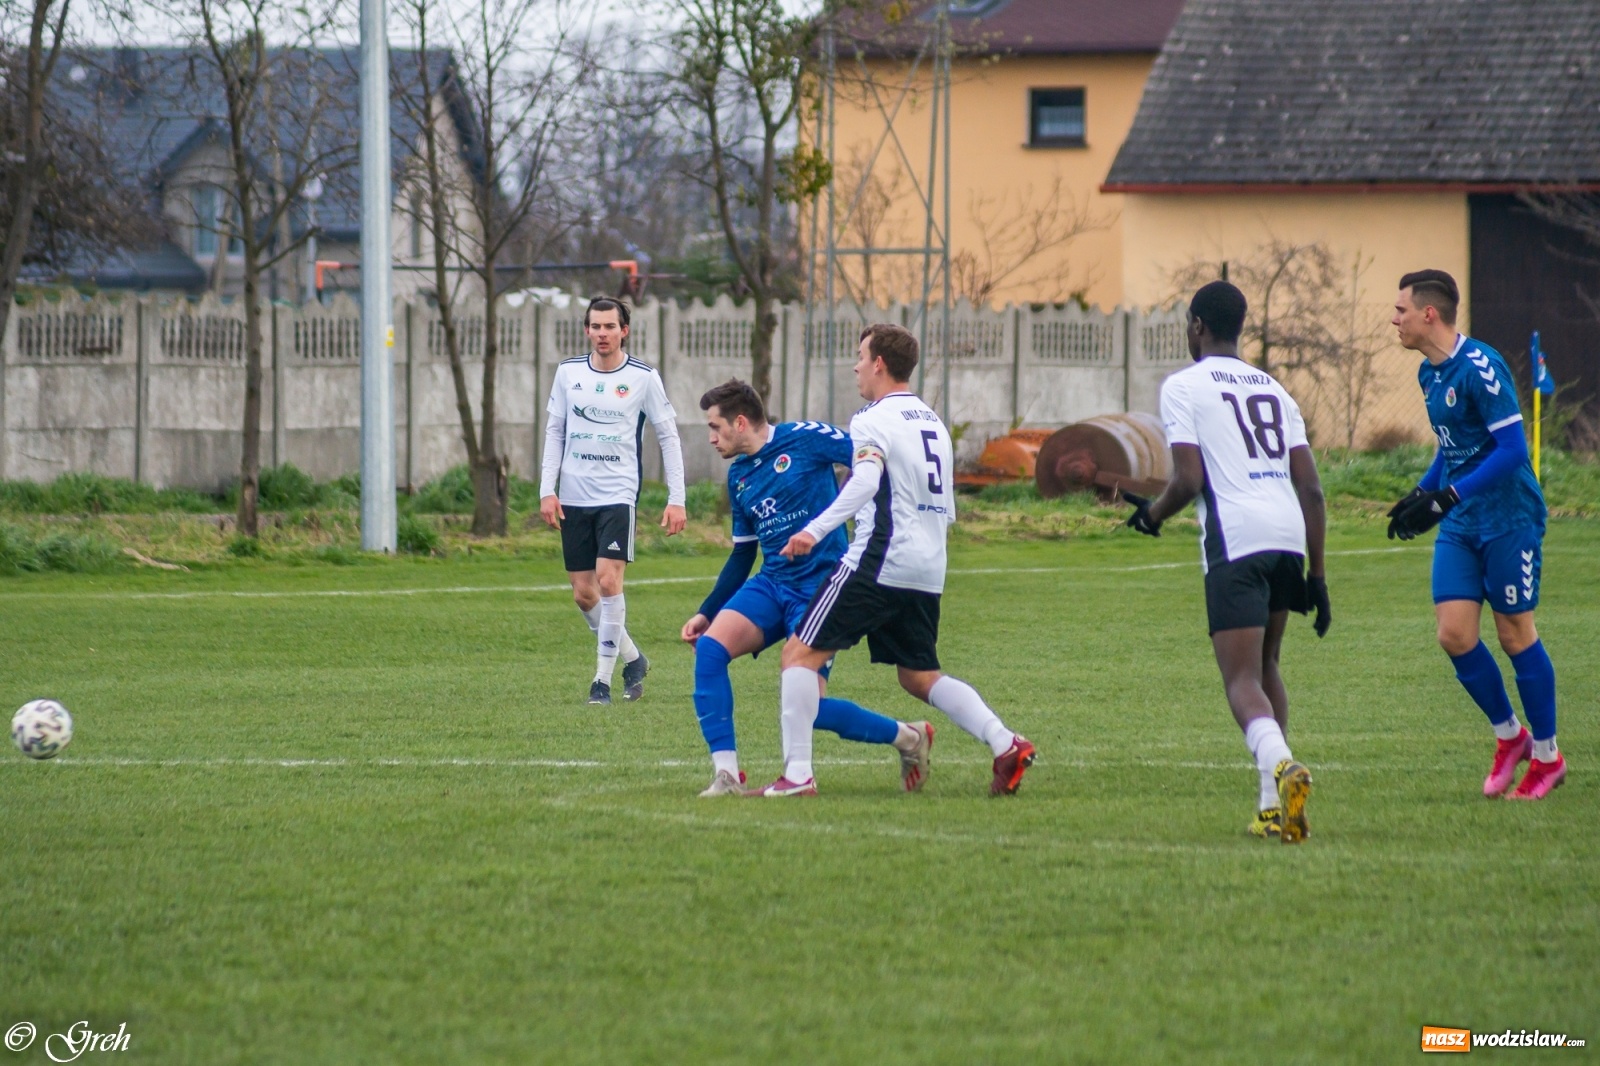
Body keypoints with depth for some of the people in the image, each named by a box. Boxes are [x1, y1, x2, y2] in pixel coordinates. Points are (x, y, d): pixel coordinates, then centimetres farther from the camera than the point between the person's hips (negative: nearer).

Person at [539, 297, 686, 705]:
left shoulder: (643, 377, -2)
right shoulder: (568, 373, 6)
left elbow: (668, 436, 3)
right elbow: (554, 431, 12)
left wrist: (676, 499, -2)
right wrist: (547, 489, 3)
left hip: (618, 495, -4)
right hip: (574, 499, 4)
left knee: (608, 580, -18)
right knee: (583, 593, 4)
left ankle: (603, 678, -10)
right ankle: (632, 659, 25)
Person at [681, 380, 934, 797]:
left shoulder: (804, 438, -7)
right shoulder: (739, 476, 15)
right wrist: (706, 612, 20)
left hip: (820, 589, -7)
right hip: (770, 586, 7)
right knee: (709, 647, -18)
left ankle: (907, 737, 12)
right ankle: (726, 774, -17)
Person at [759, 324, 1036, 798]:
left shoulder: (873, 421, -6)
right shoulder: (934, 423, 19)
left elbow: (865, 482, -25)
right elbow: (947, 512, 22)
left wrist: (815, 531, -34)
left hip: (878, 563, -8)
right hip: (929, 568, 8)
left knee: (801, 654, -2)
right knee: (919, 676, 17)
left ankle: (797, 773, -10)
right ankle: (1005, 744, -1)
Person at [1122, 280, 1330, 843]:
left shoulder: (1185, 386, 3)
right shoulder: (1274, 389, 21)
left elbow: (1188, 479, -6)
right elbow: (1311, 489, 16)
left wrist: (1152, 513, 14)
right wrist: (1316, 575, 18)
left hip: (1235, 538, -6)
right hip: (1289, 535, 6)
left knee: (1243, 681, -9)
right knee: (1265, 668, 21)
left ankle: (1280, 764, -37)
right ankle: (1273, 806, 16)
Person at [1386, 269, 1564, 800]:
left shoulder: (1479, 367, -19)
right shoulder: (1429, 372, 9)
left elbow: (1512, 448, -22)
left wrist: (1446, 498, -24)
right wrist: (1421, 492, 10)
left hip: (1509, 520, -8)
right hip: (1459, 525, 8)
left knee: (1515, 633, 1)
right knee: (1454, 633, -2)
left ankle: (1547, 756, 15)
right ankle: (1509, 736, 18)